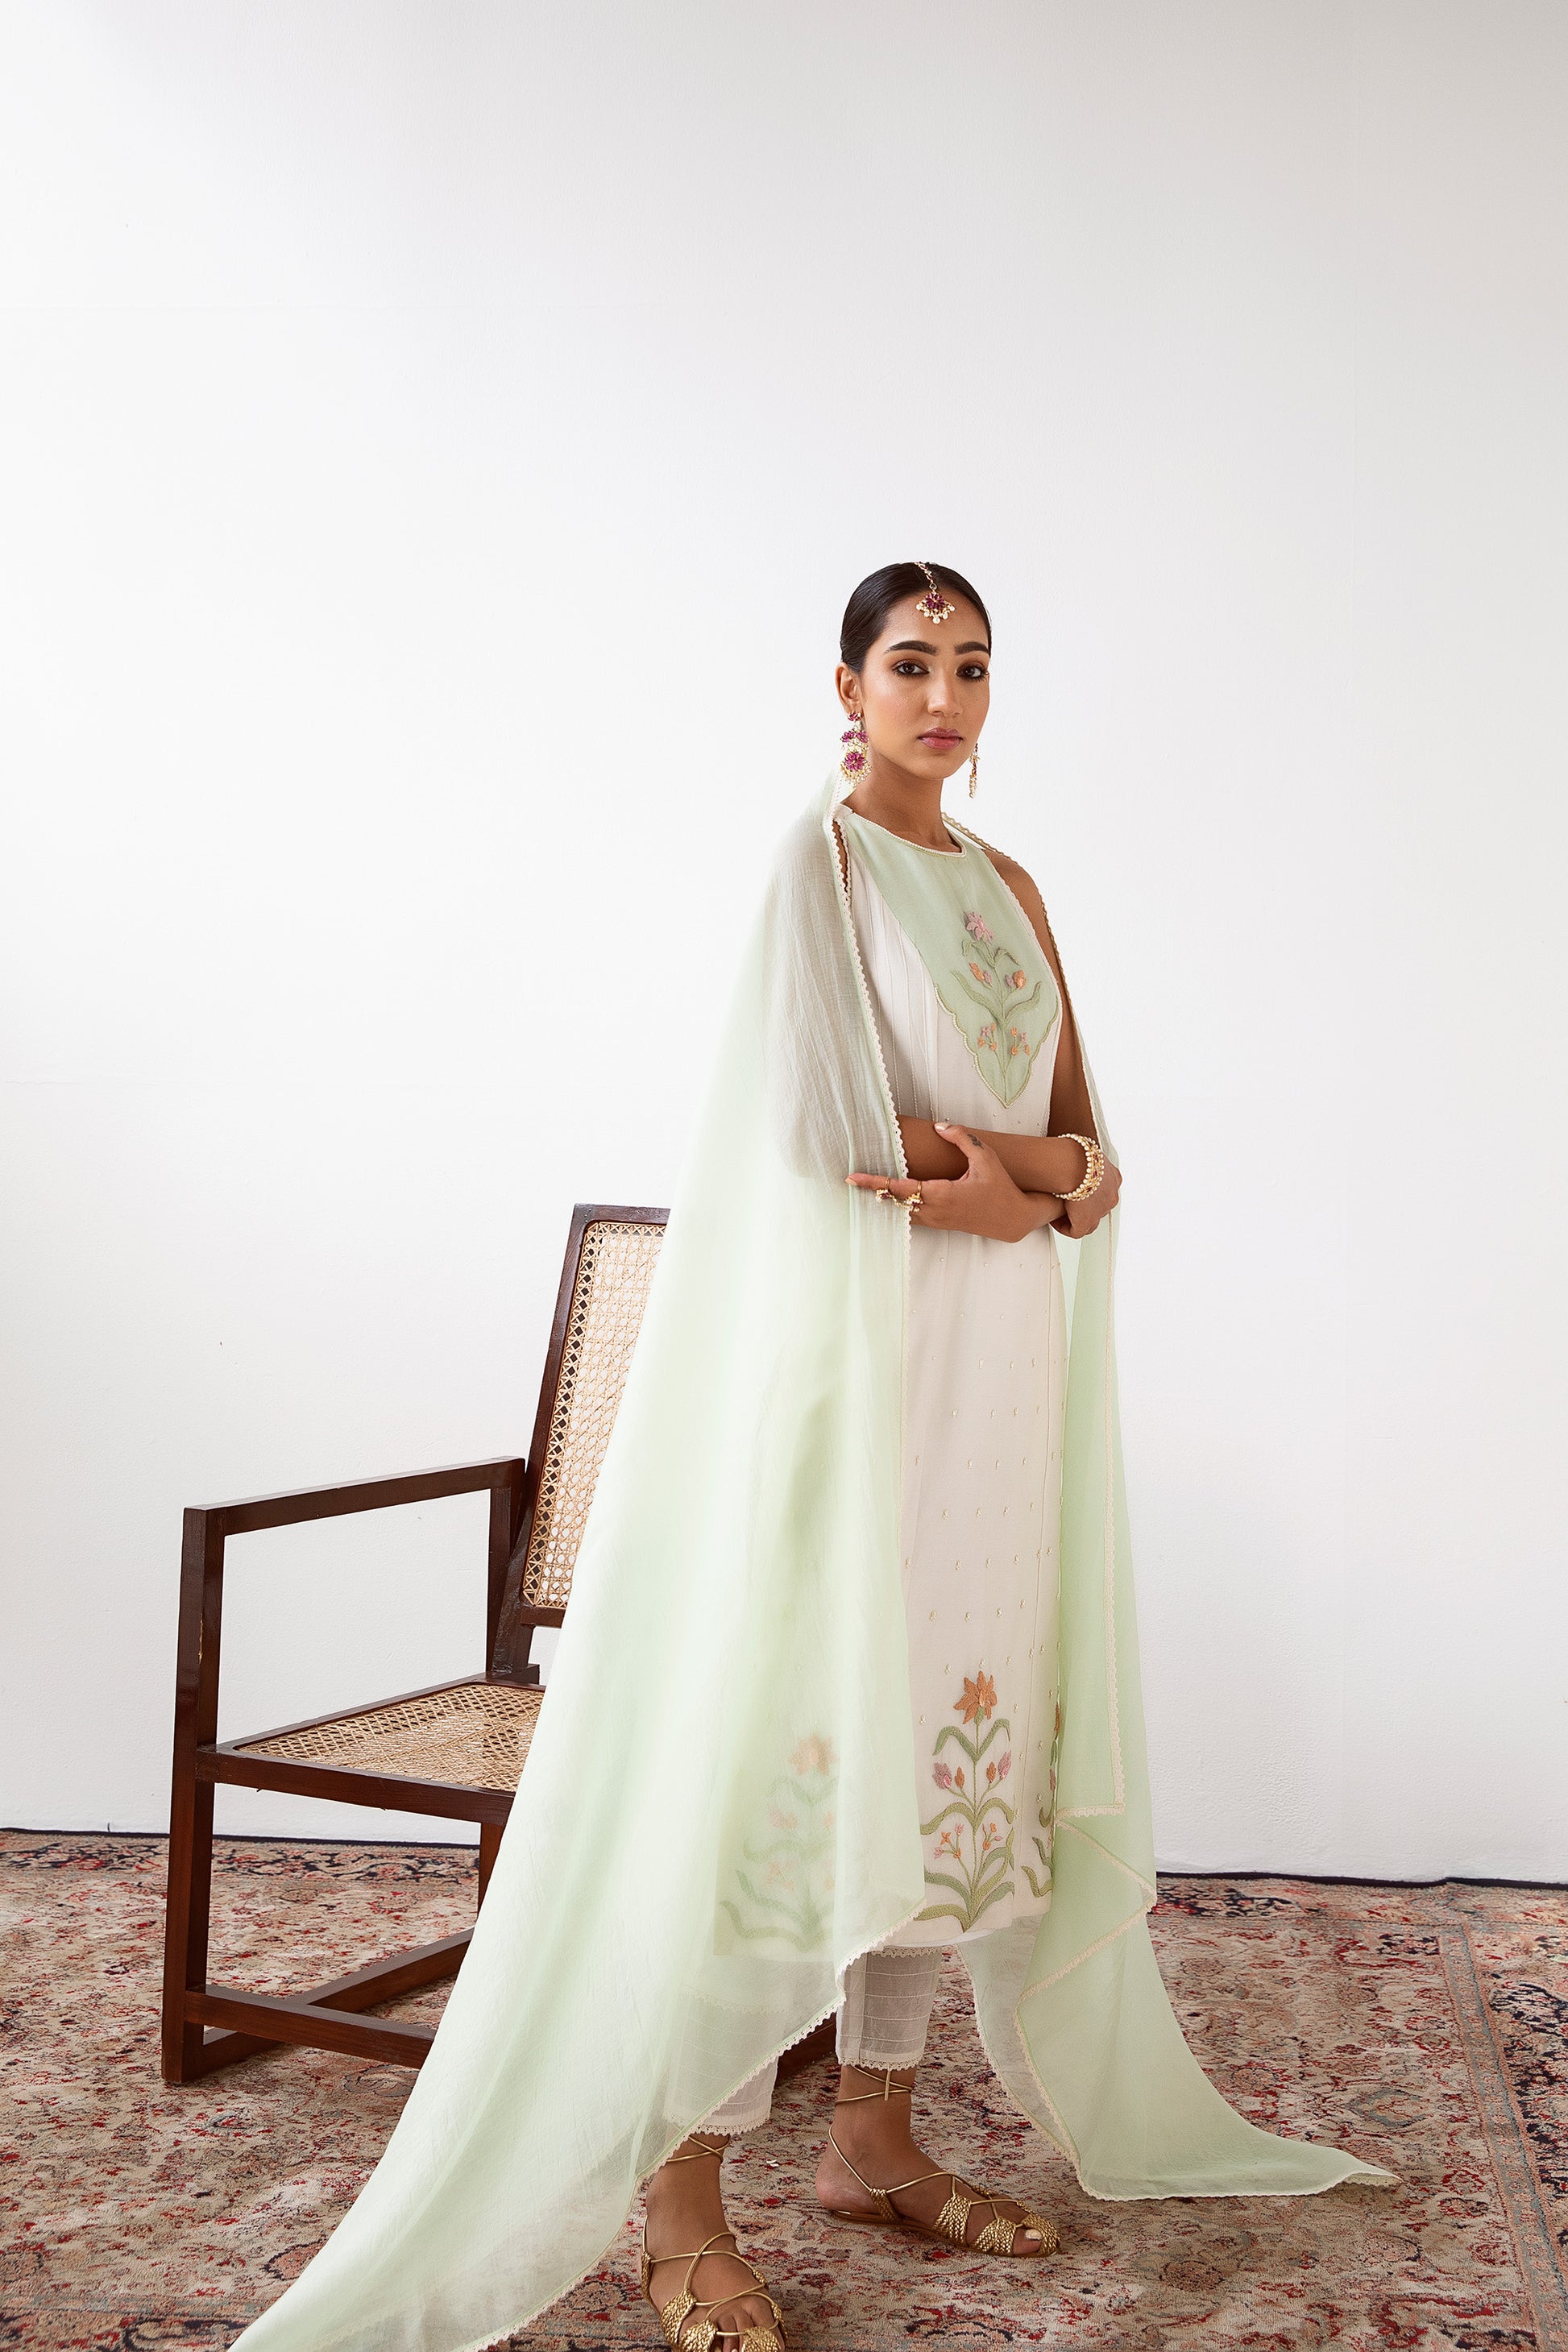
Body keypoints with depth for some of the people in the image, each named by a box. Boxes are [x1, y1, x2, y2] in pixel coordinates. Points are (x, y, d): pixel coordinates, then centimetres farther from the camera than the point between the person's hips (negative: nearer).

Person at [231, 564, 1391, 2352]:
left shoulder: (1006, 888, 17)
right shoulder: (817, 857, -4)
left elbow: (1086, 1141, 14)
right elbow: (819, 1137, -14)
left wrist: (1035, 1172, -8)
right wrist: (1032, 1162, -6)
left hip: (999, 1352, 7)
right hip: (848, 1344, -7)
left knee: (947, 1735, 9)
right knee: (789, 1745, -7)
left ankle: (874, 2141, 22)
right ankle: (680, 2202, 3)